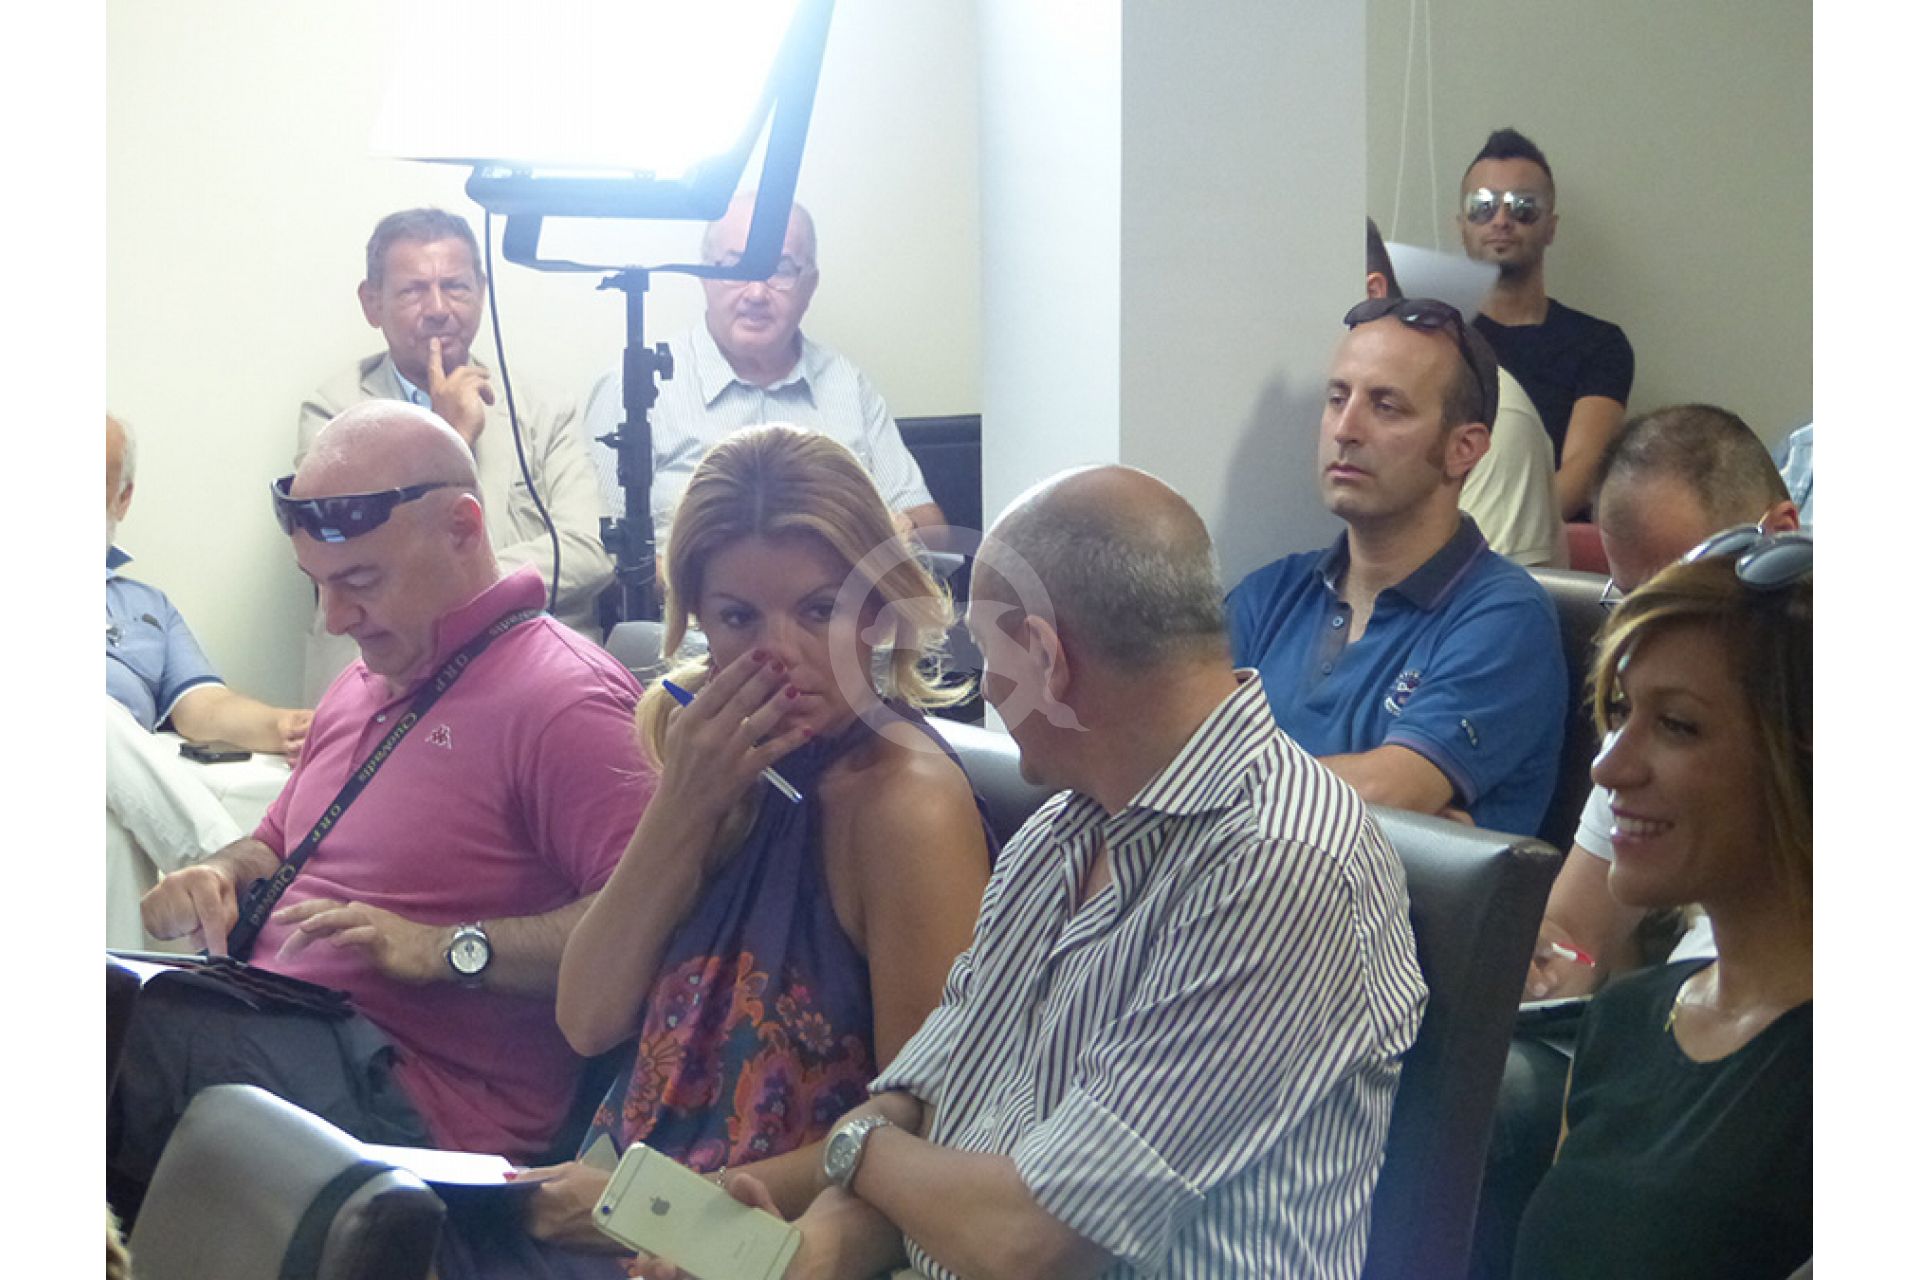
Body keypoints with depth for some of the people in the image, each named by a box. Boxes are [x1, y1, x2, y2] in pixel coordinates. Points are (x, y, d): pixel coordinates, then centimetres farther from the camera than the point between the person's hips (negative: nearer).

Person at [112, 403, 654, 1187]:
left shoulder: (562, 702, -9)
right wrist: (221, 877, 11)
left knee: (123, 1032, -29)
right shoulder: (362, 686, 21)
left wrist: (448, 948, -21)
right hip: (265, 1029, 9)